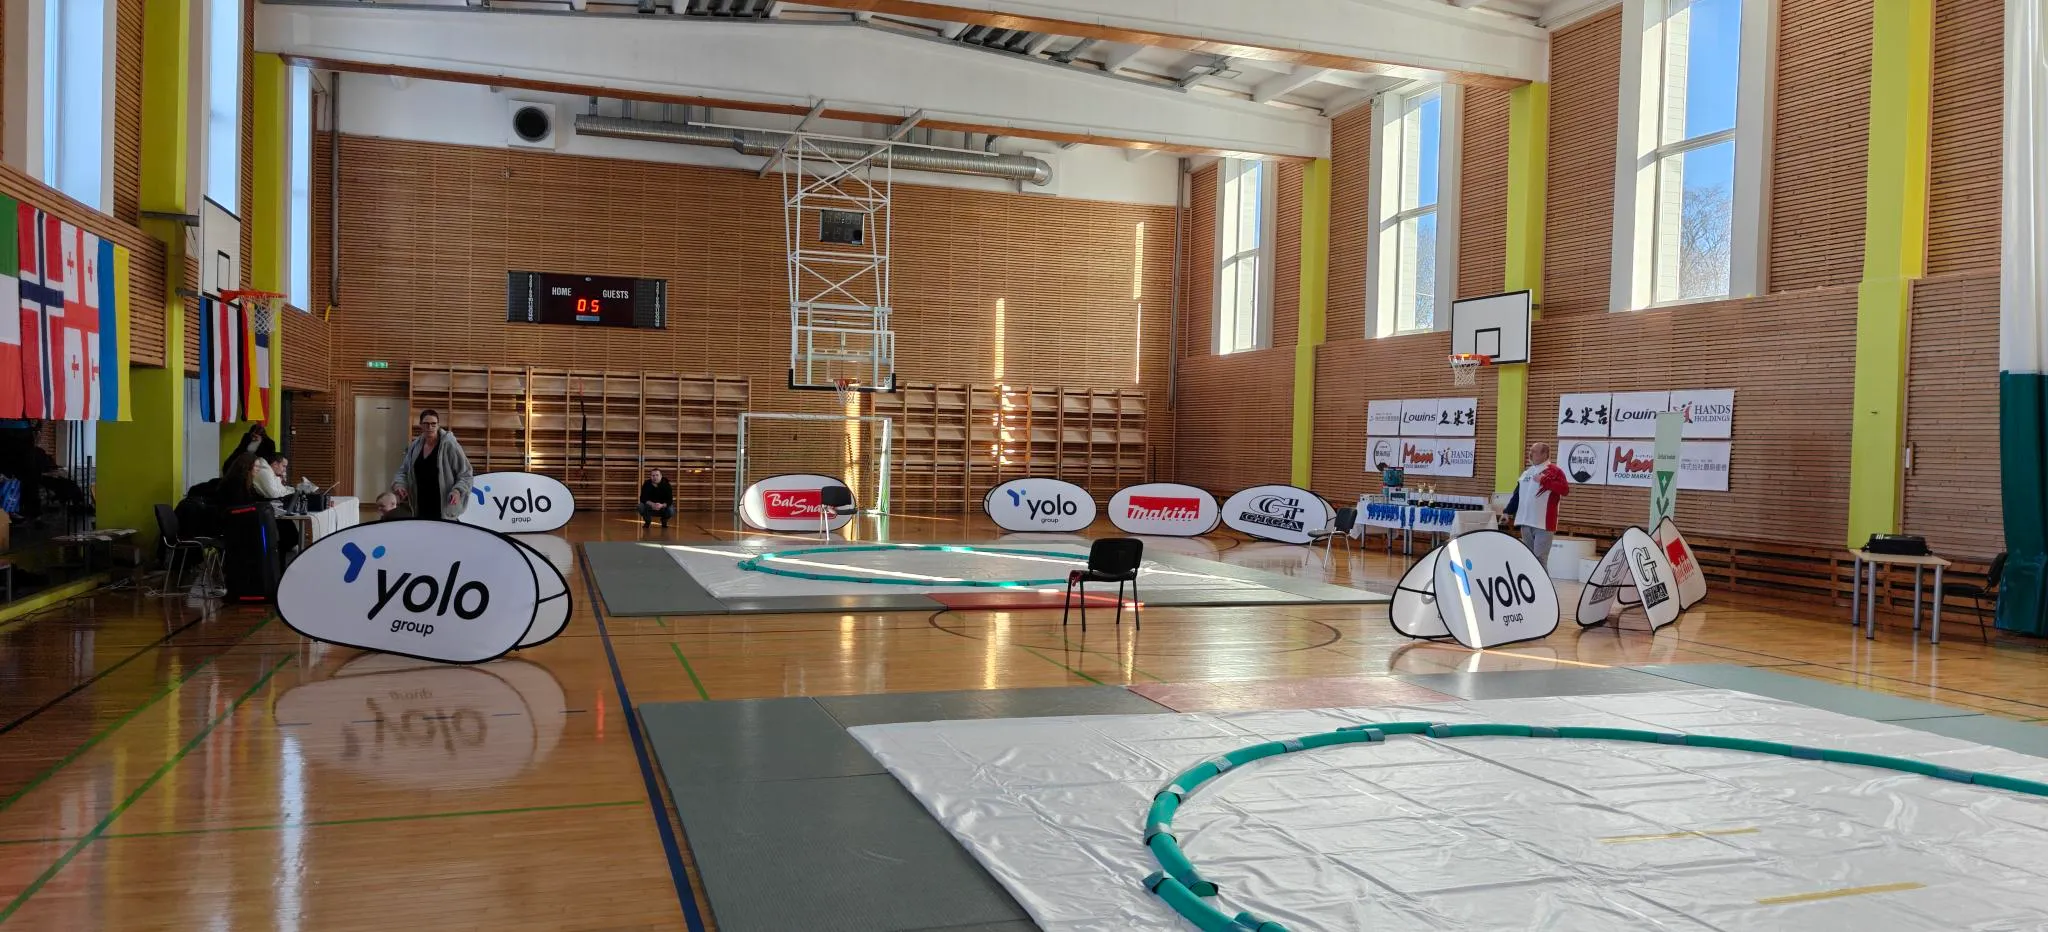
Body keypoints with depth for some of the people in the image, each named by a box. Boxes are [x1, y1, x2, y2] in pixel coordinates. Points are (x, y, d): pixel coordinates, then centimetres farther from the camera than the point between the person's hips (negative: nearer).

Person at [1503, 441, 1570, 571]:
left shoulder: (1554, 471, -6)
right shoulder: (1527, 472, 17)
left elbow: (1565, 489, -19)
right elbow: (1517, 494, 22)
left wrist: (1544, 481, -21)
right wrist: (1509, 511, 18)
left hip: (1543, 522, -8)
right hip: (1526, 521, 8)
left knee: (1540, 558, -9)